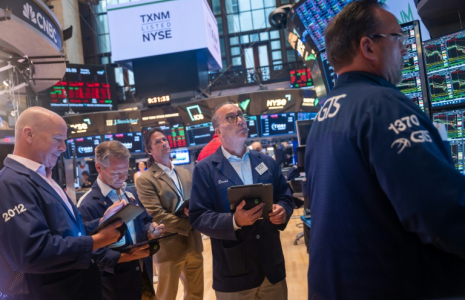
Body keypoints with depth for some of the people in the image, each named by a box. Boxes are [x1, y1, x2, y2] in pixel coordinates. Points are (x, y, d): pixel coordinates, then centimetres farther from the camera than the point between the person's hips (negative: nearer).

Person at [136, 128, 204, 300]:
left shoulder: (186, 174, 12)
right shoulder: (145, 180, -9)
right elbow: (157, 215, -16)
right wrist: (188, 225, -15)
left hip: (193, 244, 6)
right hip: (169, 247, -6)